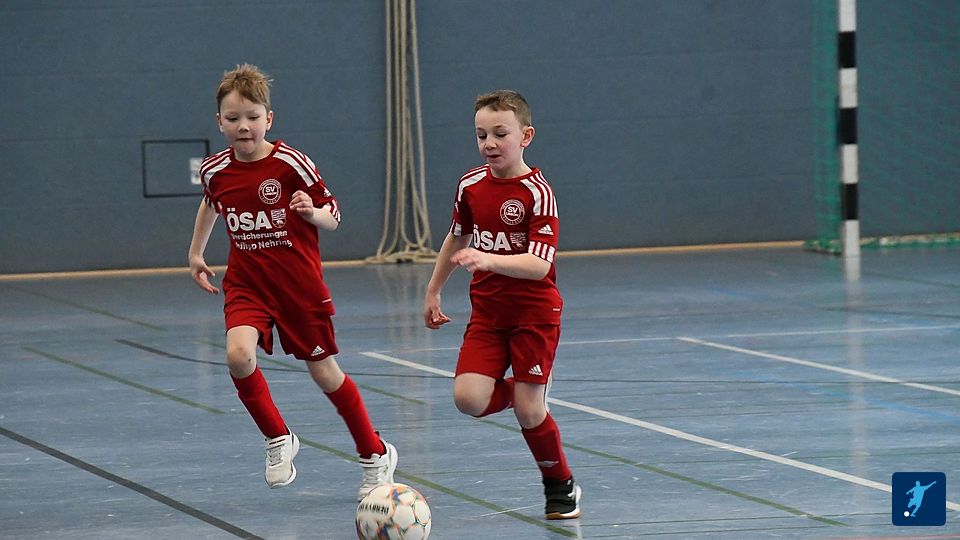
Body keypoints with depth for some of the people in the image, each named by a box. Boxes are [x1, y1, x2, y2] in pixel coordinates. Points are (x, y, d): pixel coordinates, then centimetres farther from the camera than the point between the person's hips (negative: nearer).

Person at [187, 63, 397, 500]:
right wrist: (195, 253, 25)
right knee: (239, 355, -24)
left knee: (323, 371, 7)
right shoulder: (216, 170, -3)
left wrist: (312, 212, -27)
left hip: (299, 284, -3)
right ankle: (277, 439, -1)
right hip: (246, 284, 3)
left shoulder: (291, 164, -15)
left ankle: (375, 456, 28)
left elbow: (332, 215, -6)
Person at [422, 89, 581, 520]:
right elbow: (457, 238, 20)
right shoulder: (471, 186, 1)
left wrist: (489, 261, -40)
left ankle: (561, 487, 18)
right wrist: (433, 291, 25)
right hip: (487, 311, 5)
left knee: (528, 407, -6)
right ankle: (528, 391, 20)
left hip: (534, 312, -5)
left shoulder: (537, 193, -16)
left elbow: (539, 264, -25)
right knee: (468, 398, -13)